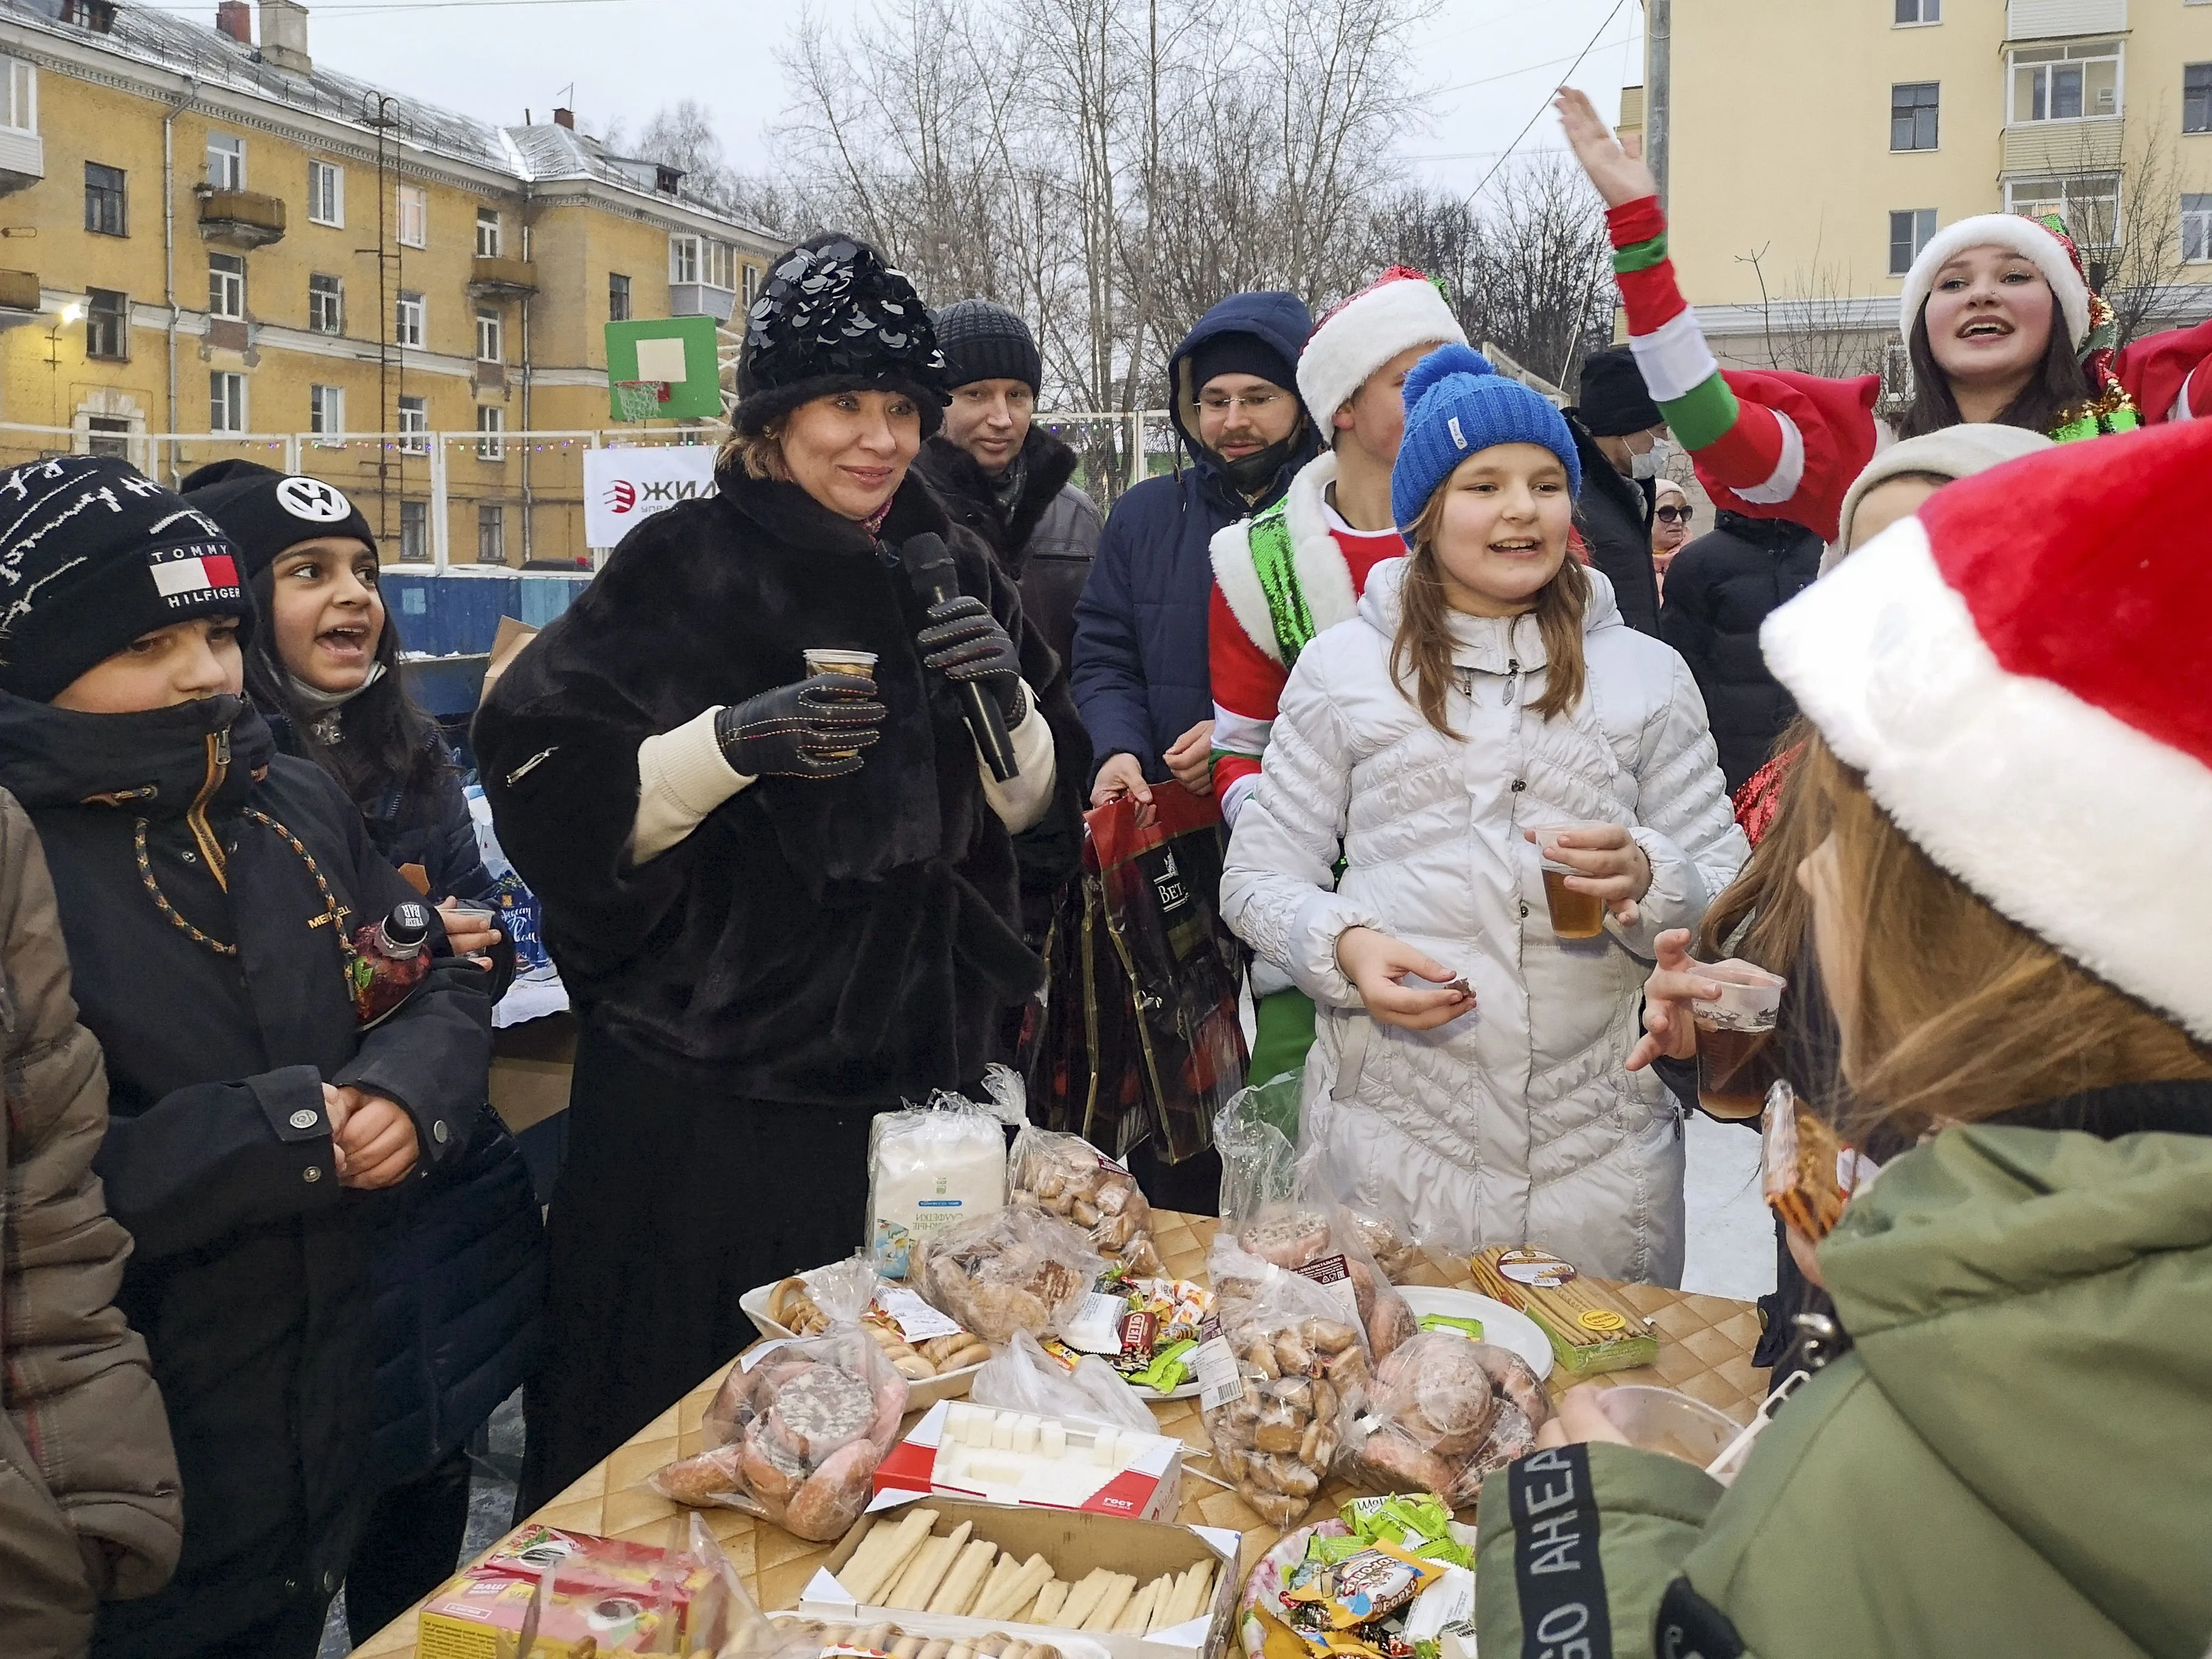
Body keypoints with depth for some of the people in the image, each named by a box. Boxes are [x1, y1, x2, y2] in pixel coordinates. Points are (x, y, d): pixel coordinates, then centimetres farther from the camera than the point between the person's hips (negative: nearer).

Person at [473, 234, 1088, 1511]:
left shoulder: (953, 571, 9)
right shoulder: (684, 569, -7)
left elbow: (1039, 798, 12)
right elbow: (552, 795, -11)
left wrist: (1008, 697, -9)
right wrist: (734, 742, -26)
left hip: (923, 1060, 5)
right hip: (713, 1080, -4)